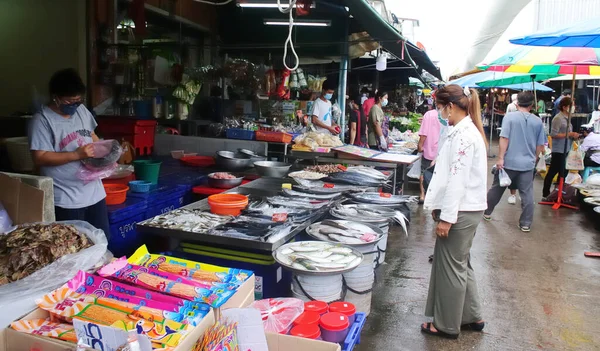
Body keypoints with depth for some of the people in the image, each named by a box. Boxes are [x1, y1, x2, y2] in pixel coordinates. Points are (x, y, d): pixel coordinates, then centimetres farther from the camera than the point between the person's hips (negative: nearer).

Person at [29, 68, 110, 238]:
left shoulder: (82, 110, 6)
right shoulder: (42, 120, -14)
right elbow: (40, 158, -19)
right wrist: (77, 155, -24)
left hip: (95, 192, 7)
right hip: (67, 199, -6)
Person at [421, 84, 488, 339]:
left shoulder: (464, 135, -19)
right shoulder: (465, 131, 12)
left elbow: (458, 179, -23)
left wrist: (446, 217, -20)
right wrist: (439, 206, 18)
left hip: (460, 211, -10)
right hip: (464, 209, 10)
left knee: (451, 267, 3)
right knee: (460, 264, 20)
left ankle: (447, 325, 18)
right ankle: (472, 316, 33)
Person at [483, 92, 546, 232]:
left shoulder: (509, 116, -6)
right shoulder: (538, 121, 4)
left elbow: (504, 138, -15)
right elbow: (540, 146, 7)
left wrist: (500, 158, -13)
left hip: (509, 161, -2)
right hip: (527, 163, 2)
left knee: (497, 189, 13)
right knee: (527, 193, 6)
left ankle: (487, 212, 28)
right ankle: (526, 223, 9)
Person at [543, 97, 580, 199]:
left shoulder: (567, 118, 12)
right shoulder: (558, 118, -15)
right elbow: (553, 134, -21)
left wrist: (573, 135, 6)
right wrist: (570, 134, -21)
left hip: (566, 150, 10)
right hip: (558, 151, -9)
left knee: (563, 172, 15)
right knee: (552, 172, -4)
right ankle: (545, 195, 3)